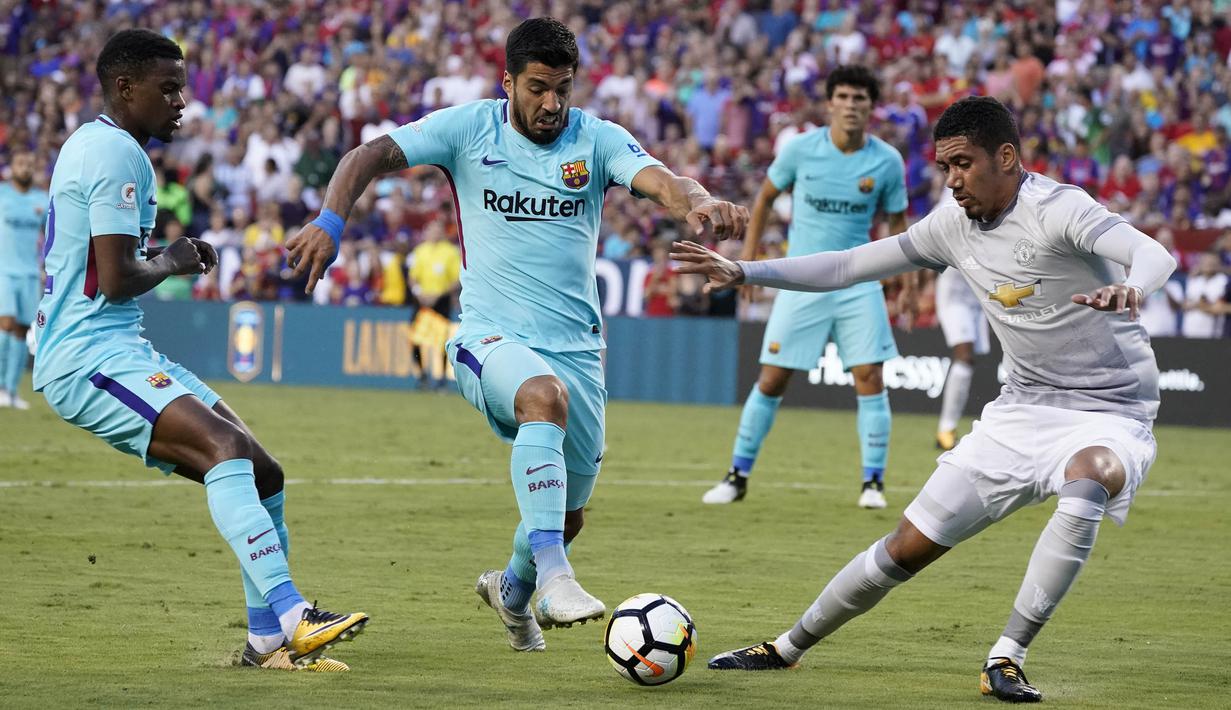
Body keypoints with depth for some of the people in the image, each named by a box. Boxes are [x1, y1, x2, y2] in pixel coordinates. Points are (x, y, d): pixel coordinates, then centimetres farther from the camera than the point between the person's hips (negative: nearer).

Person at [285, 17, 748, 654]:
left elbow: (661, 181, -19)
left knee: (568, 516, 9)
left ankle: (513, 589, 43)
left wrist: (700, 202, -42)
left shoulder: (598, 140, -1)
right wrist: (330, 221, -26)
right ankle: (553, 576, -41)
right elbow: (372, 156, -8)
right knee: (545, 395, -38)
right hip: (490, 337, -3)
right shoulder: (468, 128, -2)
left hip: (576, 347, 3)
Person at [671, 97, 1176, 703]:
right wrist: (744, 273, 1)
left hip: (1108, 412, -6)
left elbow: (1154, 254, -38)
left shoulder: (1056, 210, -21)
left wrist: (1130, 289, -61)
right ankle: (789, 648, 23)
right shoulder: (954, 226, 1)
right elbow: (848, 266, 9)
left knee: (1087, 481, -40)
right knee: (909, 546, 5)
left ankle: (1006, 659, -32)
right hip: (1023, 407, 6)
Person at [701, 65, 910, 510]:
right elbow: (766, 195, 10)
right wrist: (749, 255, 6)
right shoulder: (801, 149, -6)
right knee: (771, 380, 0)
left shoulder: (887, 161, -4)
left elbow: (897, 221, 8)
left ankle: (873, 482, 2)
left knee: (870, 378, -8)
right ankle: (738, 476, 12)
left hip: (858, 285, 0)